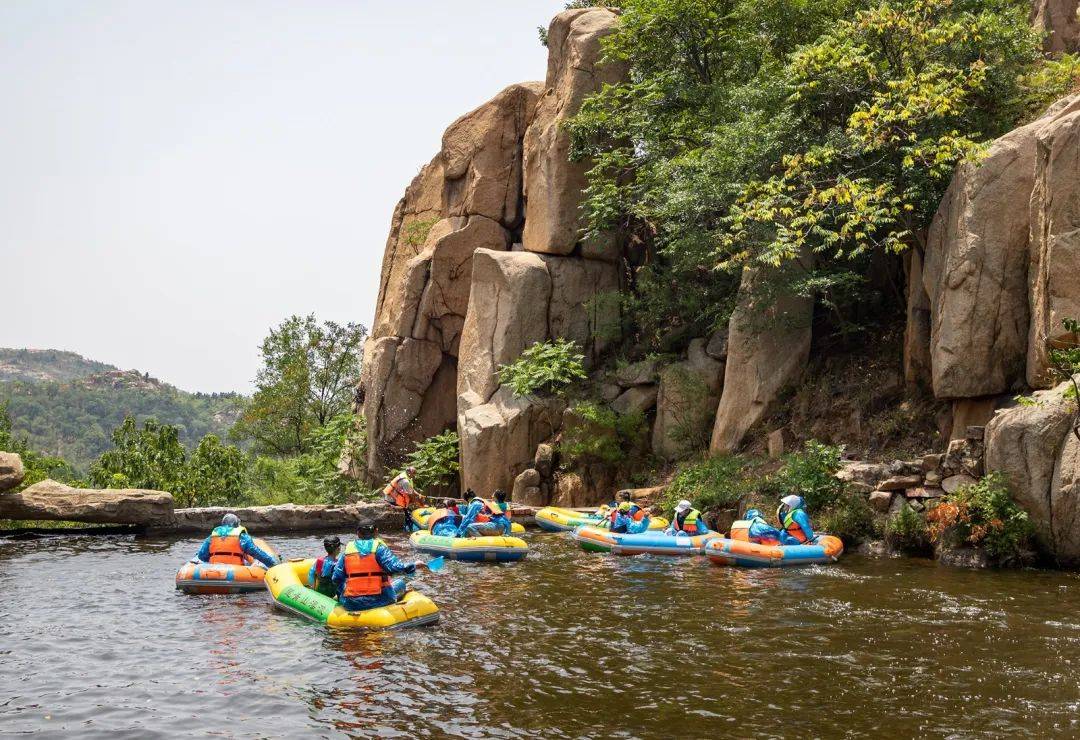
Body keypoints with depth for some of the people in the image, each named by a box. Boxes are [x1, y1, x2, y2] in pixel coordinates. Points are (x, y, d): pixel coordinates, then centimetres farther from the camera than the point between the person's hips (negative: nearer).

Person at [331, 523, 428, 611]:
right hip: (378, 600, -3)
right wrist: (414, 566, -2)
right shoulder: (378, 547, -5)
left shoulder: (348, 549, 6)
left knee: (340, 588, 36)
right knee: (400, 582, 23)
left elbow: (336, 578, 3)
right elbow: (395, 567, -17)